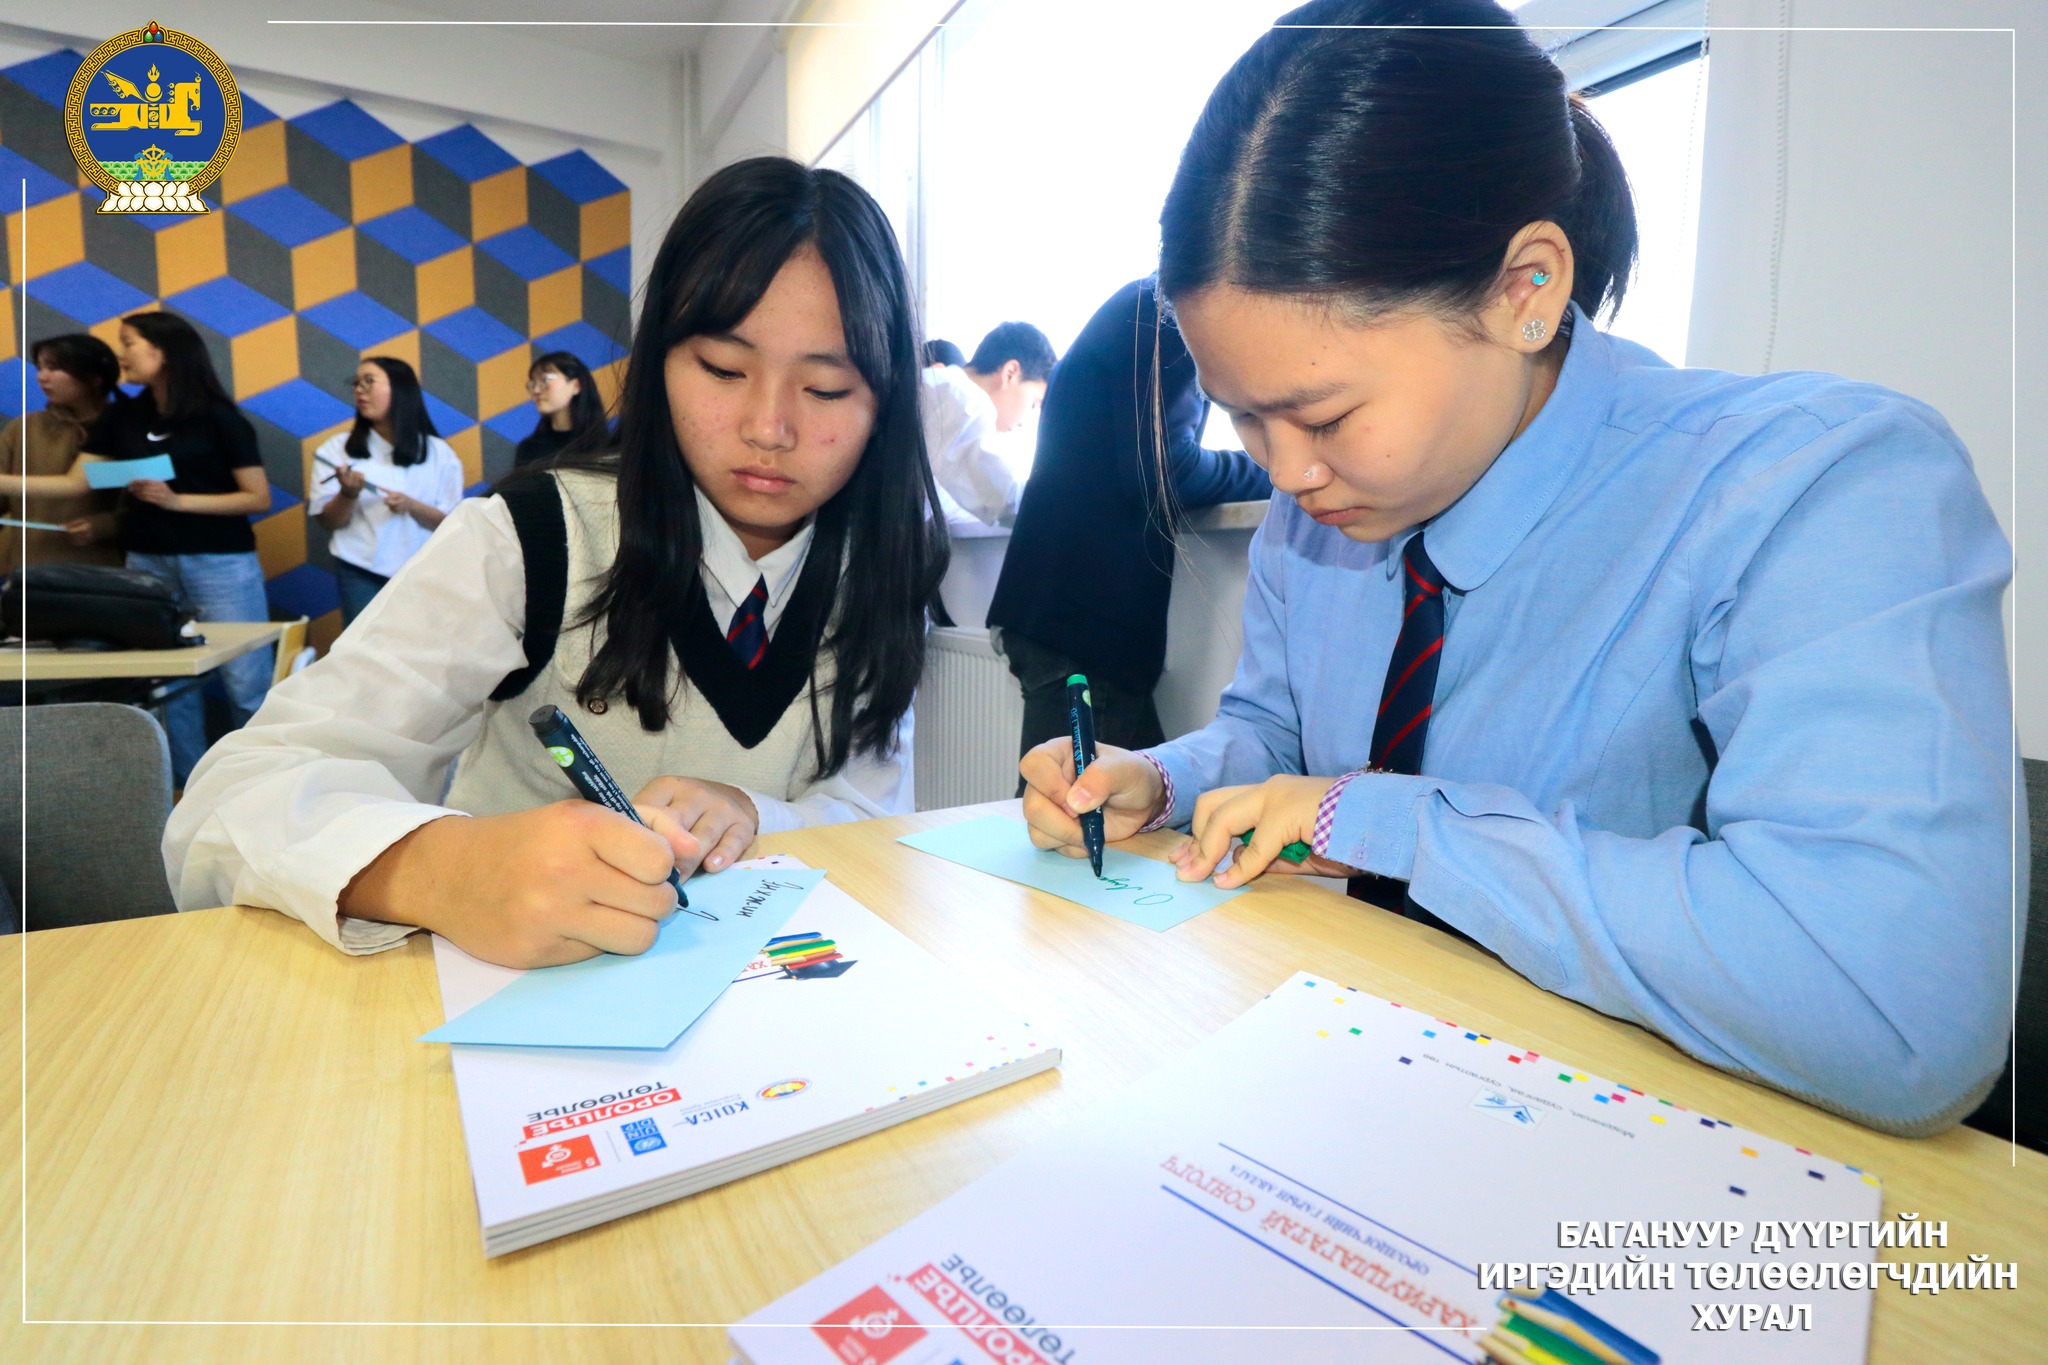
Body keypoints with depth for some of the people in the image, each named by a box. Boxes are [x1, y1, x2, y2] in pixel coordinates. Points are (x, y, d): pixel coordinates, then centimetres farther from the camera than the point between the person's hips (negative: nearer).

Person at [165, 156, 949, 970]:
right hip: (507, 992, -1)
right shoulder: (530, 542, -14)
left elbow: (873, 814, -4)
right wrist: (439, 869, -41)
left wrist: (744, 814, -25)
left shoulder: (882, 567, -4)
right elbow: (228, 802, -20)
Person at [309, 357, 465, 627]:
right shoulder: (338, 448, 4)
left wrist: (411, 506, -15)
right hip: (361, 574, 0)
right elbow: (329, 522, 4)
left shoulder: (439, 453, 3)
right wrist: (349, 495, -15)